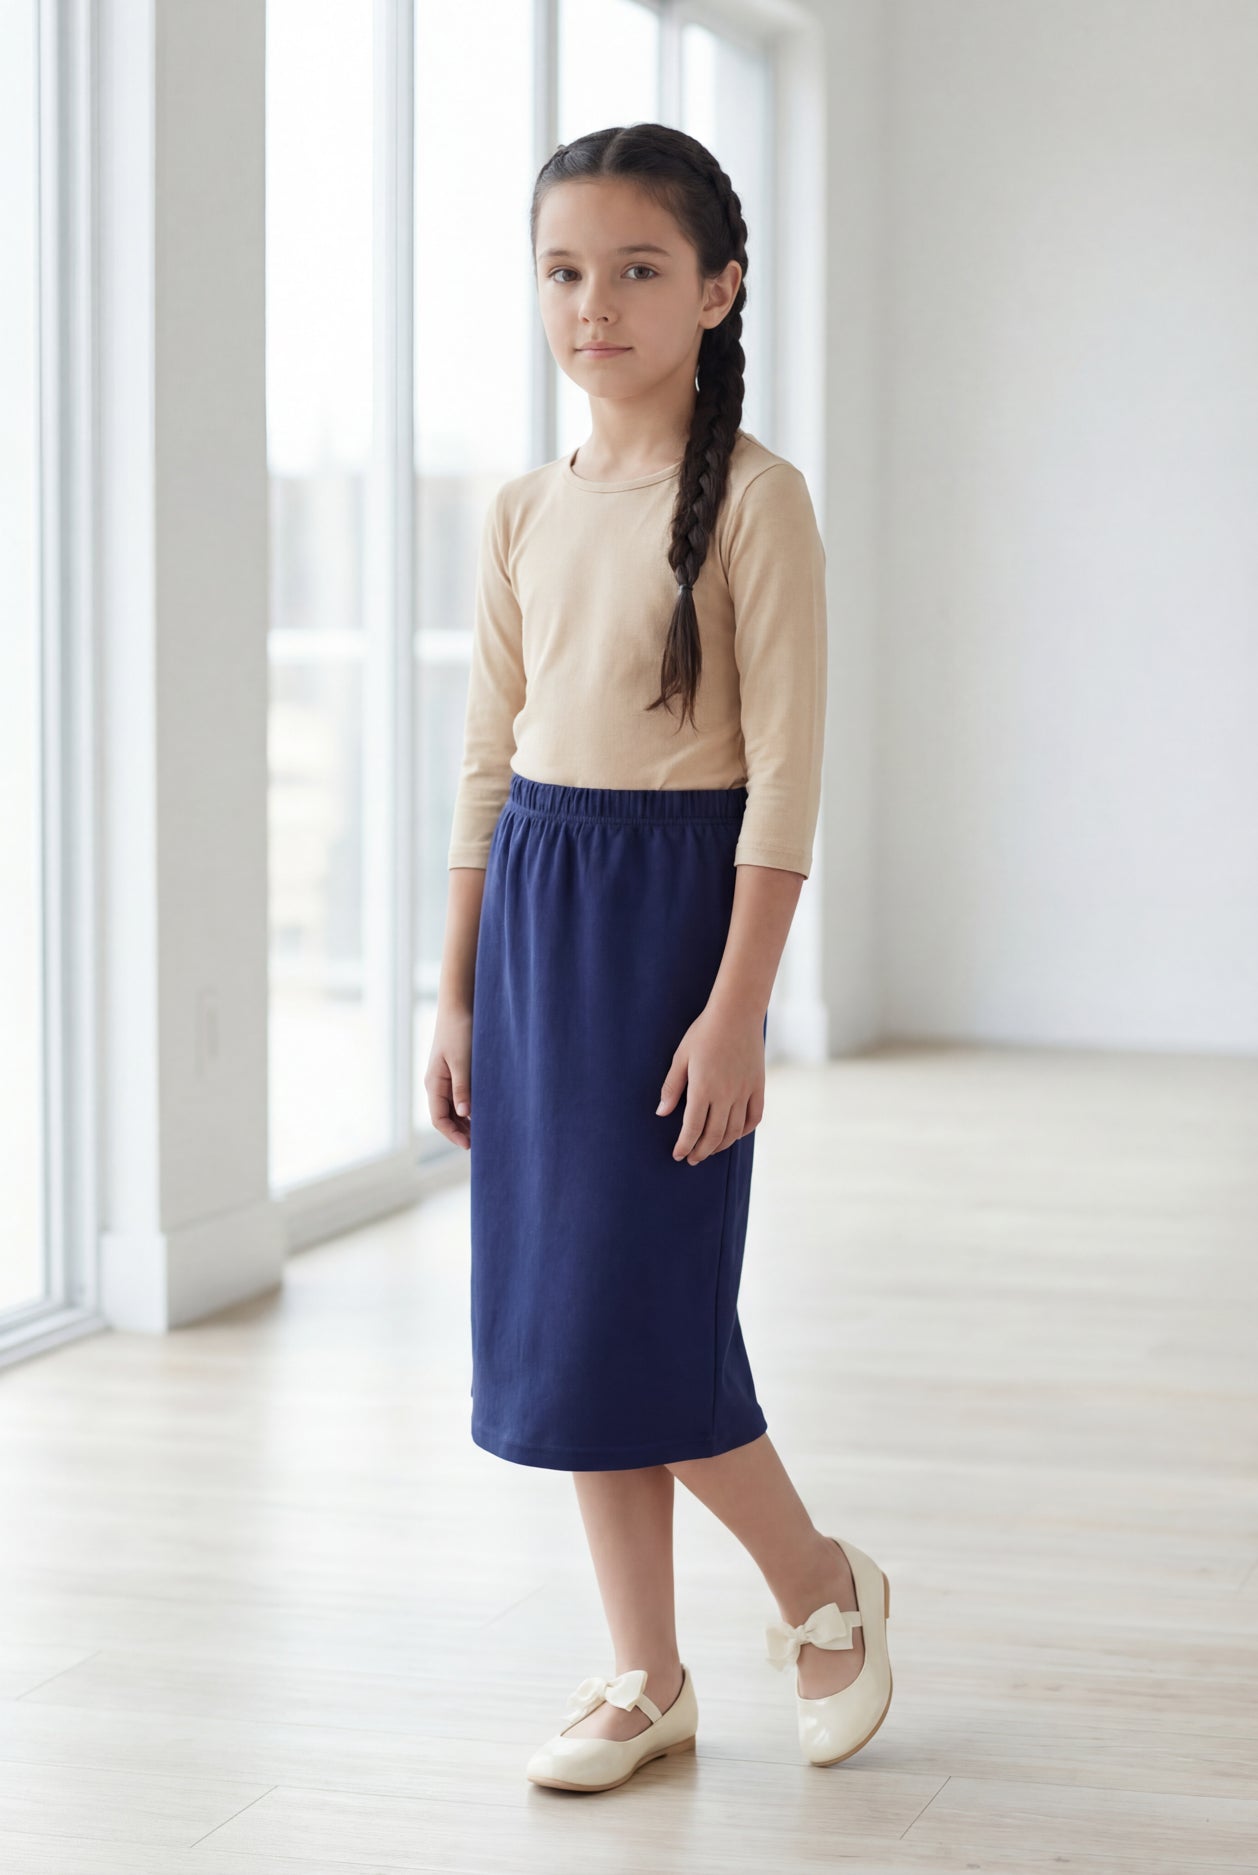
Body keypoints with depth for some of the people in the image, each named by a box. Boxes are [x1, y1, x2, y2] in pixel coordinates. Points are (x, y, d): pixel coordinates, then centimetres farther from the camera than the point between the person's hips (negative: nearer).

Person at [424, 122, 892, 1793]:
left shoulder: (751, 496, -9)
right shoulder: (526, 511, 9)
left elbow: (785, 770, -13)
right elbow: (487, 760, 12)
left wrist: (737, 1007, -17)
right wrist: (457, 990, 9)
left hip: (672, 901, -6)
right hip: (531, 909, 7)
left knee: (642, 1308, -7)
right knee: (554, 1305, 8)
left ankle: (821, 1584, 19)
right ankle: (647, 1678, 19)